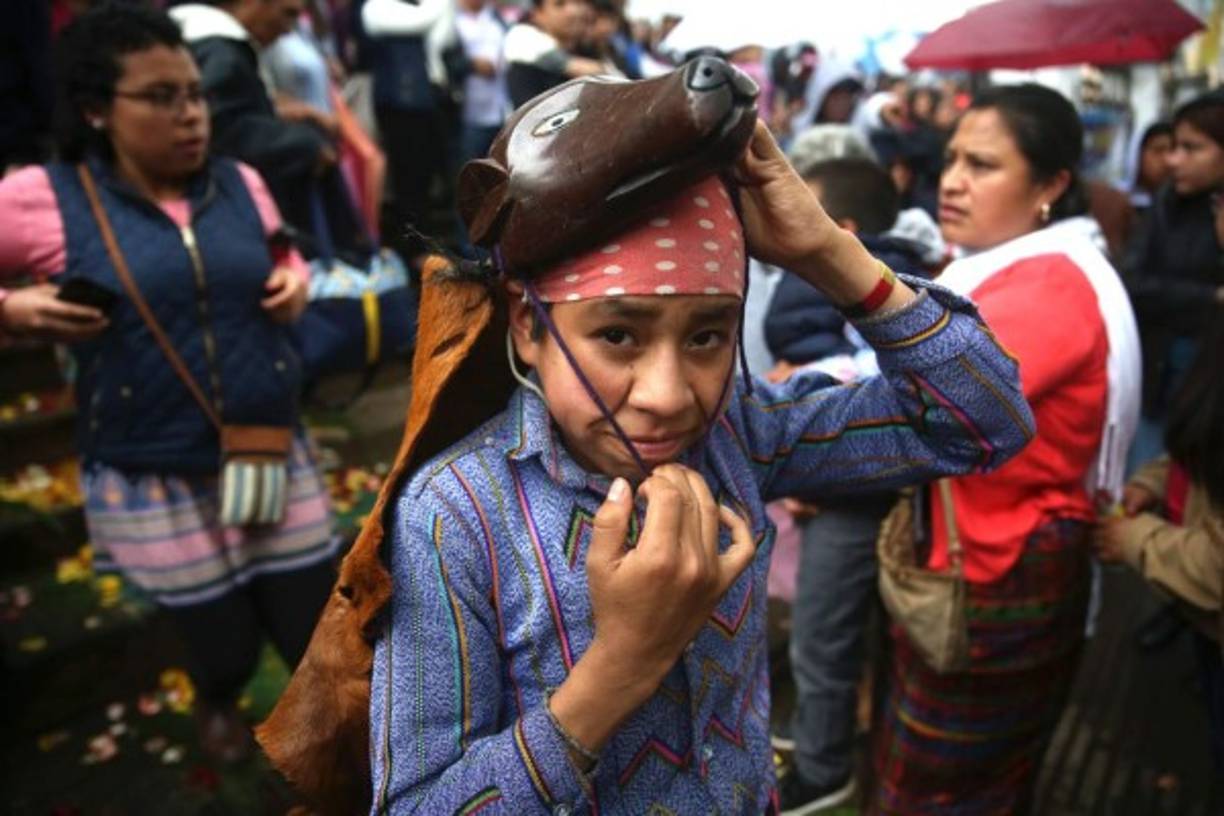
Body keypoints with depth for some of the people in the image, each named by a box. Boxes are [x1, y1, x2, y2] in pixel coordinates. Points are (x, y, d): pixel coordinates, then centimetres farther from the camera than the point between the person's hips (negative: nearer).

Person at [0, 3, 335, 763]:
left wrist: (296, 282, -2)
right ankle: (219, 703, 52)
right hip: (154, 486, -2)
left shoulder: (240, 184, 2)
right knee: (226, 648, 11)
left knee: (318, 634, 10)